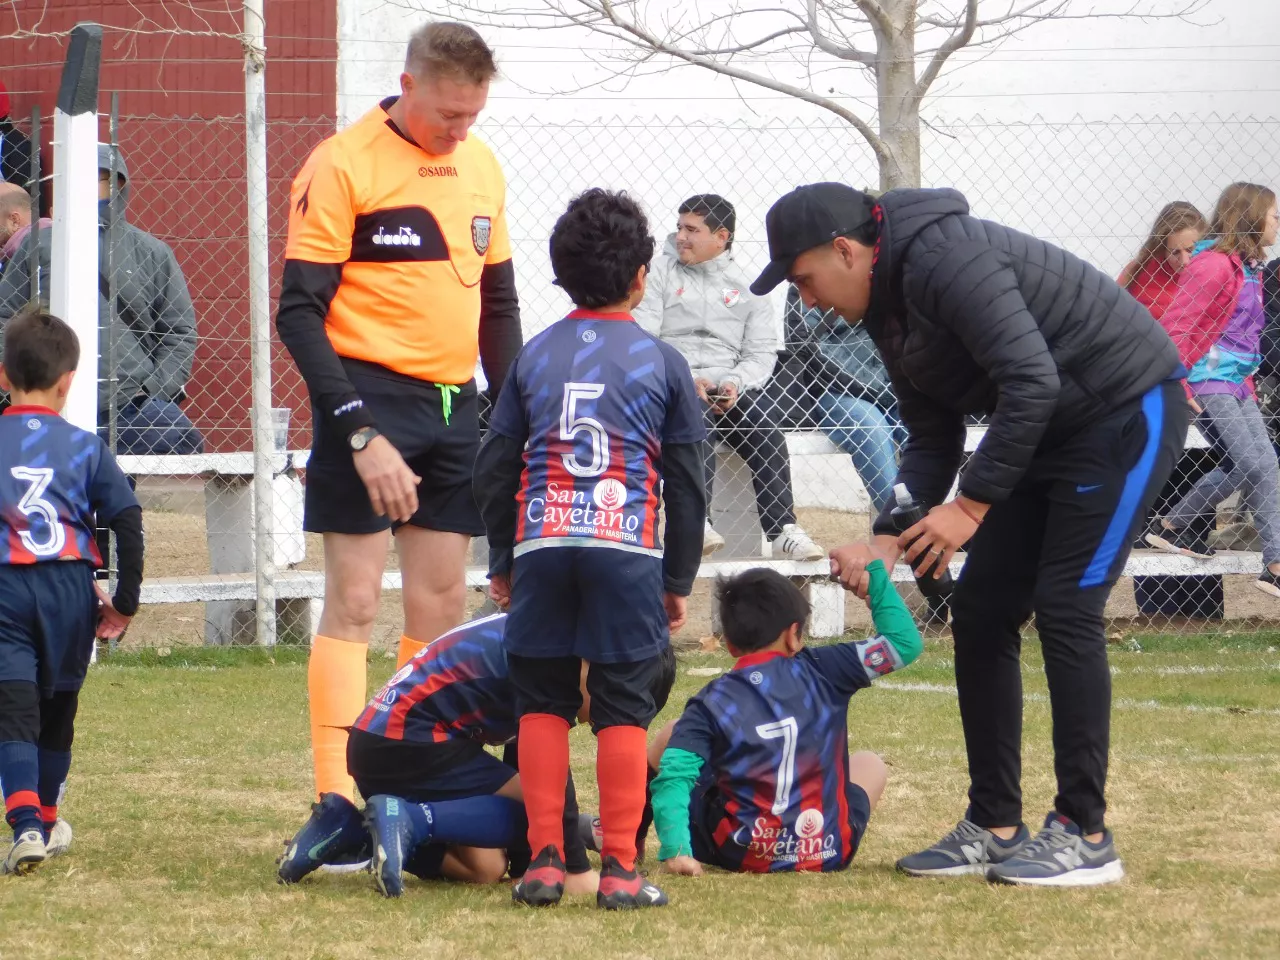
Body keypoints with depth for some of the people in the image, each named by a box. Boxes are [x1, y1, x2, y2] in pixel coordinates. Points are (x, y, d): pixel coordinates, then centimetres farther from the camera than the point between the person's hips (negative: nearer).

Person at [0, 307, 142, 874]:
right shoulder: (85, 447, 7)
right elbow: (126, 518, 1)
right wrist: (125, 602, 7)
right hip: (70, 590, 2)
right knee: (56, 710, 20)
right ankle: (46, 821, 35)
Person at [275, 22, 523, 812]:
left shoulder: (482, 167, 10)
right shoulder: (343, 167, -10)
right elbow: (300, 313, -12)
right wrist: (361, 434, -18)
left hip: (454, 404, 6)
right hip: (371, 397, -6)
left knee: (442, 606, 6)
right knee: (355, 601, -7)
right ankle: (338, 800, -8)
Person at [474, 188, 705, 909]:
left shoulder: (535, 356, 13)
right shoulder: (661, 361, 8)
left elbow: (495, 470, 14)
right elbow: (687, 481, 8)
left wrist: (503, 561, 24)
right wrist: (680, 580, 16)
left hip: (540, 547, 2)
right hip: (627, 551, -2)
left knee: (543, 702, 9)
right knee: (624, 709, 1)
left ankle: (545, 860, 5)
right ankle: (620, 870, -1)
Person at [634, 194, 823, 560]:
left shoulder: (746, 285, 16)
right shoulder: (662, 273, 12)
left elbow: (762, 353, 9)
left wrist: (735, 383, -13)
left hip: (730, 388, 2)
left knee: (768, 437, -26)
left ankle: (783, 530, -33)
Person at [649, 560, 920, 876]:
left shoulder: (711, 703, -7)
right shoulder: (821, 672, -6)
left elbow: (673, 776, -17)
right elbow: (904, 643, 0)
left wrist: (675, 850, -20)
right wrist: (873, 568, 5)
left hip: (735, 854, -1)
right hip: (827, 853, 1)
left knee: (671, 738, 22)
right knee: (869, 764, 33)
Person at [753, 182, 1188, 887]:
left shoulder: (946, 260, -26)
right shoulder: (886, 307, 6)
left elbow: (1031, 379, -32)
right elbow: (933, 440, 10)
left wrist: (972, 505, -29)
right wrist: (888, 543, -4)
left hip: (1128, 410, -10)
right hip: (1046, 431, 10)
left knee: (1065, 609, -14)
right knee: (980, 609, 5)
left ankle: (1085, 836, -8)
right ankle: (994, 826, 12)